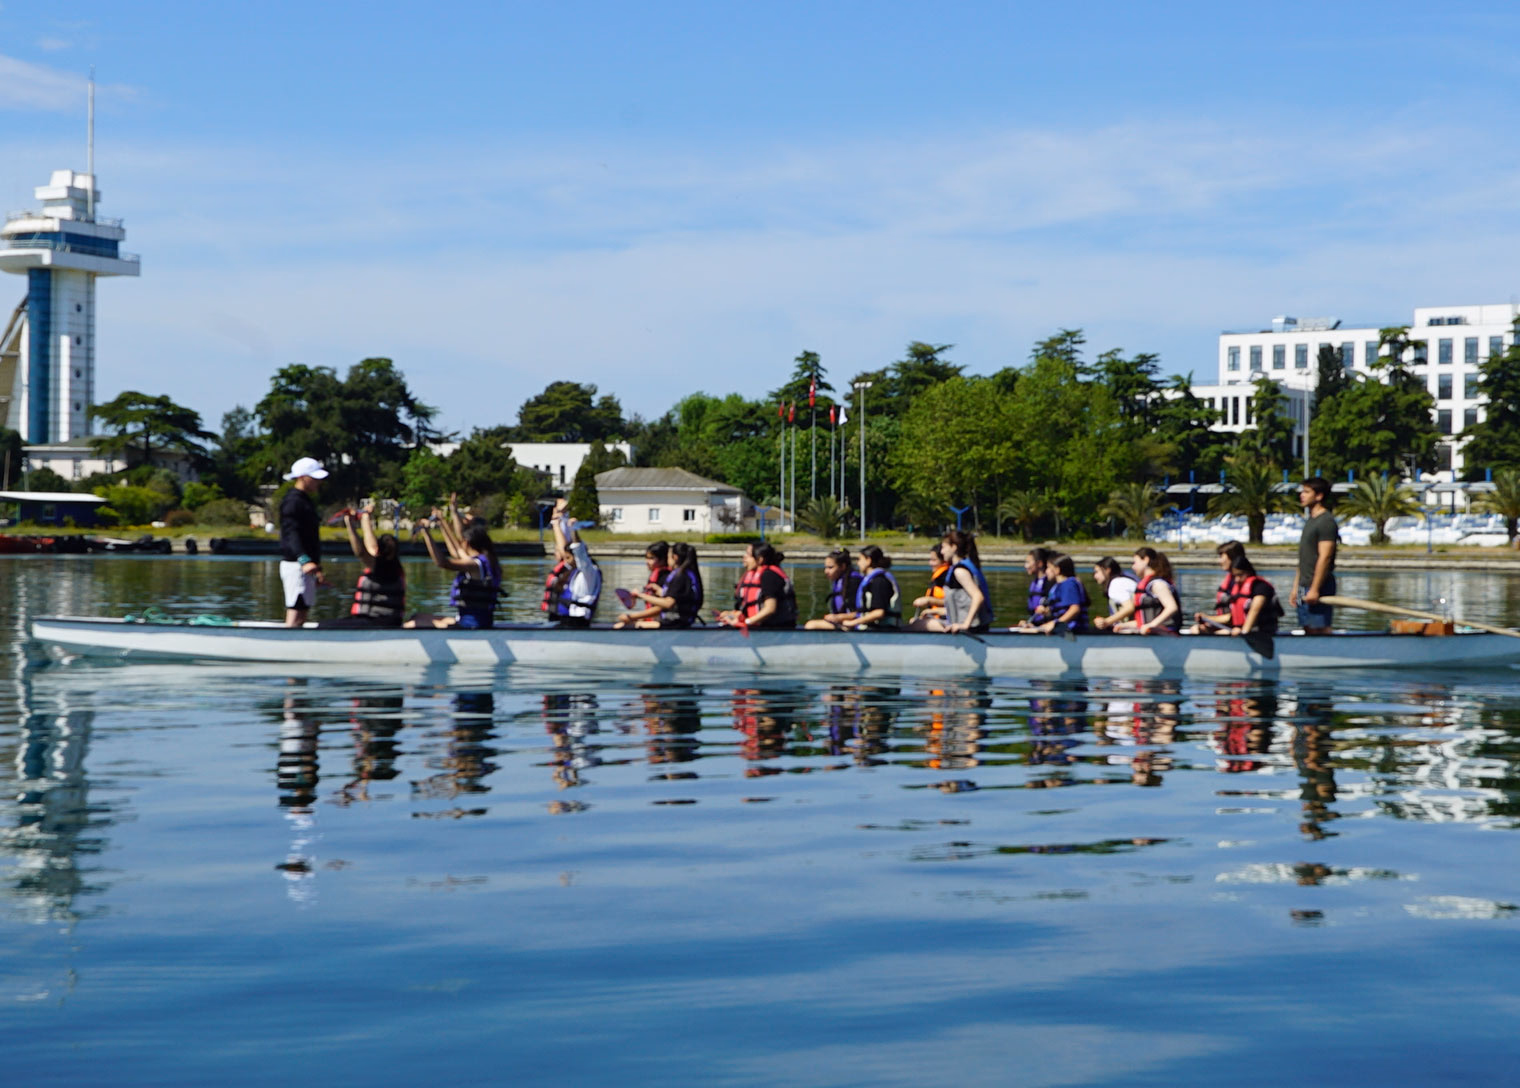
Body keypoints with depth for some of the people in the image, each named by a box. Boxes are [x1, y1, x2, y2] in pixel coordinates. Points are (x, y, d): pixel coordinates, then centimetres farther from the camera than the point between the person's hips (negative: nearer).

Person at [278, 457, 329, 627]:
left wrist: (317, 572, 32)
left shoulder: (305, 501, 22)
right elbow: (291, 533, -24)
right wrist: (304, 560, -40)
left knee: (301, 617, 10)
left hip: (306, 567, 10)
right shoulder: (293, 501, -11)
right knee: (296, 616, -15)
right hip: (295, 565, -10)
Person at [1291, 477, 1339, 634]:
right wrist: (1296, 587, 20)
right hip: (1305, 586, 10)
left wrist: (1314, 589, -23)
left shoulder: (1326, 521, -12)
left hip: (1318, 586, -9)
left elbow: (1325, 557, -20)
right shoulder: (1310, 520, 18)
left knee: (1320, 630, -10)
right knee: (1308, 631, 8)